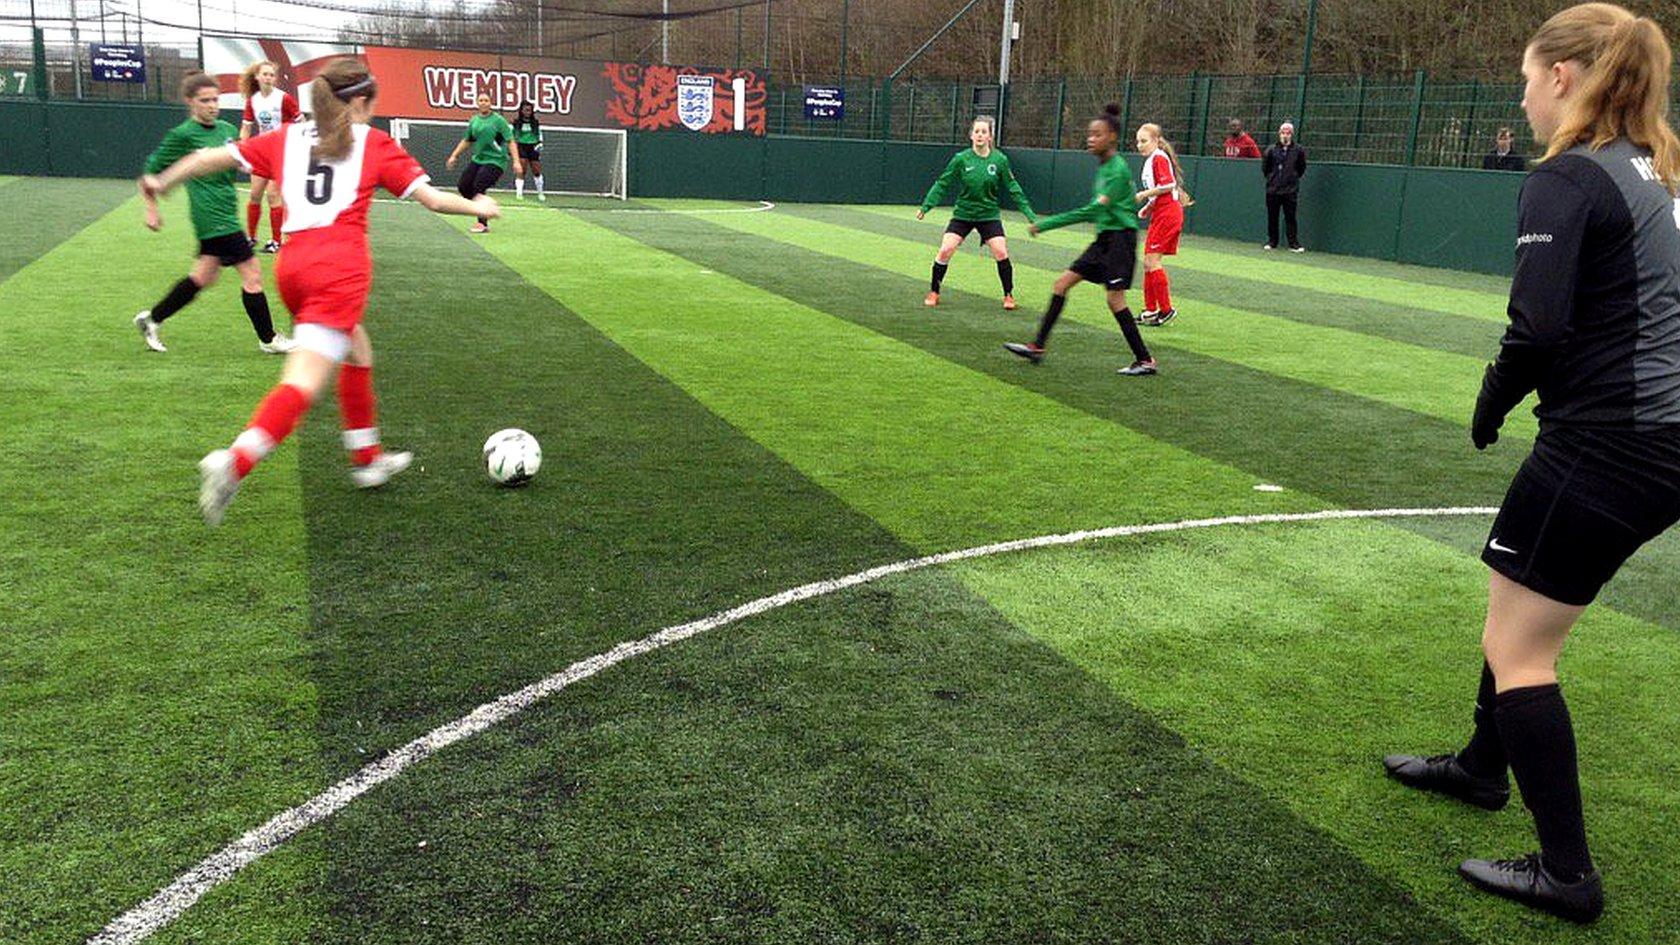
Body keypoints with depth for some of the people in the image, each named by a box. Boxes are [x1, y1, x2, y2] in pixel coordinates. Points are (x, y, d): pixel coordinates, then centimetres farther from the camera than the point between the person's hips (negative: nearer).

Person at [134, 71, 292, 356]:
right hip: (214, 217, -8)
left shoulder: (226, 129, 10)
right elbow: (150, 171, -4)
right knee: (252, 274, -5)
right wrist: (152, 210, -4)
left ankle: (152, 319, 32)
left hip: (226, 212, 9)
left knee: (204, 276, 18)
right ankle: (268, 340, 6)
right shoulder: (182, 135, -10)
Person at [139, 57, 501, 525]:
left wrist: (162, 182, 26)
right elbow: (433, 199, 6)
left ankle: (367, 459, 35)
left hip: (292, 263, 6)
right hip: (341, 267, -6)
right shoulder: (375, 143, 8)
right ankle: (234, 463, -30)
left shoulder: (287, 138, 17)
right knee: (304, 381, -11)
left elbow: (214, 157, 13)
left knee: (358, 352, 26)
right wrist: (477, 207, 22)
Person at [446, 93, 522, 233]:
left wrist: (516, 161, -19)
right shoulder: (474, 121, 10)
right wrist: (454, 156, 16)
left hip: (495, 161, -7)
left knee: (478, 187, -20)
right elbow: (466, 141, 22)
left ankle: (483, 224, -9)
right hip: (477, 159, 7)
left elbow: (510, 141, -9)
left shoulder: (498, 120, -6)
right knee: (463, 187, 0)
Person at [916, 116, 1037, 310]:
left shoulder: (999, 160, -6)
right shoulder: (961, 158, -8)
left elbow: (1013, 188, 1)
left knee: (1001, 252, -13)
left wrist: (1029, 214, 0)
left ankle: (1008, 295, 7)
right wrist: (926, 206, -9)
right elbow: (942, 183, -2)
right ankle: (933, 292, 7)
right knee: (945, 250, -12)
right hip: (962, 213, 0)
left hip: (989, 215, 0)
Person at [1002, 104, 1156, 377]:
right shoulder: (1103, 166, 12)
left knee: (1115, 300, -9)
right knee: (1062, 283, 5)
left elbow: (1096, 209, -25)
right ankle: (1038, 347, 9)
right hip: (1104, 238, 9)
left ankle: (1145, 361, 2)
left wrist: (1046, 224, -27)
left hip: (1120, 237, -9)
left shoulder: (1118, 168, -16)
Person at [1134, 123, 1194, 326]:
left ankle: (1166, 309, -6)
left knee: (1152, 260, -11)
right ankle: (1151, 310, 15)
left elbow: (1168, 185, -21)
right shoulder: (1150, 161, 18)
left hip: (1167, 213, -10)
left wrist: (1144, 194, -16)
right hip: (1161, 214, 10)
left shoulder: (1159, 158, -12)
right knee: (1149, 262, 10)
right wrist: (1148, 207, 12)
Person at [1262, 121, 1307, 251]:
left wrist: (1293, 178, 9)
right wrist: (1271, 178, 10)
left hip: (1290, 191, -2)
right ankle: (1272, 242, 18)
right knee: (1272, 217, 7)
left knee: (1290, 217, -2)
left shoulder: (1298, 150, 1)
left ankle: (1294, 244, 1)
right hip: (1272, 189, 2)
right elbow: (1264, 167, 12)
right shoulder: (1271, 150, 2)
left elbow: (1302, 168, 12)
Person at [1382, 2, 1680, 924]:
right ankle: (1483, 763, 44)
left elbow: (1539, 327, -25)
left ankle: (1567, 873, 11)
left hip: (1604, 449, -9)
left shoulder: (1566, 178, -15)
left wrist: (1493, 398, -6)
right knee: (1524, 617, 25)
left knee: (1515, 648, 3)